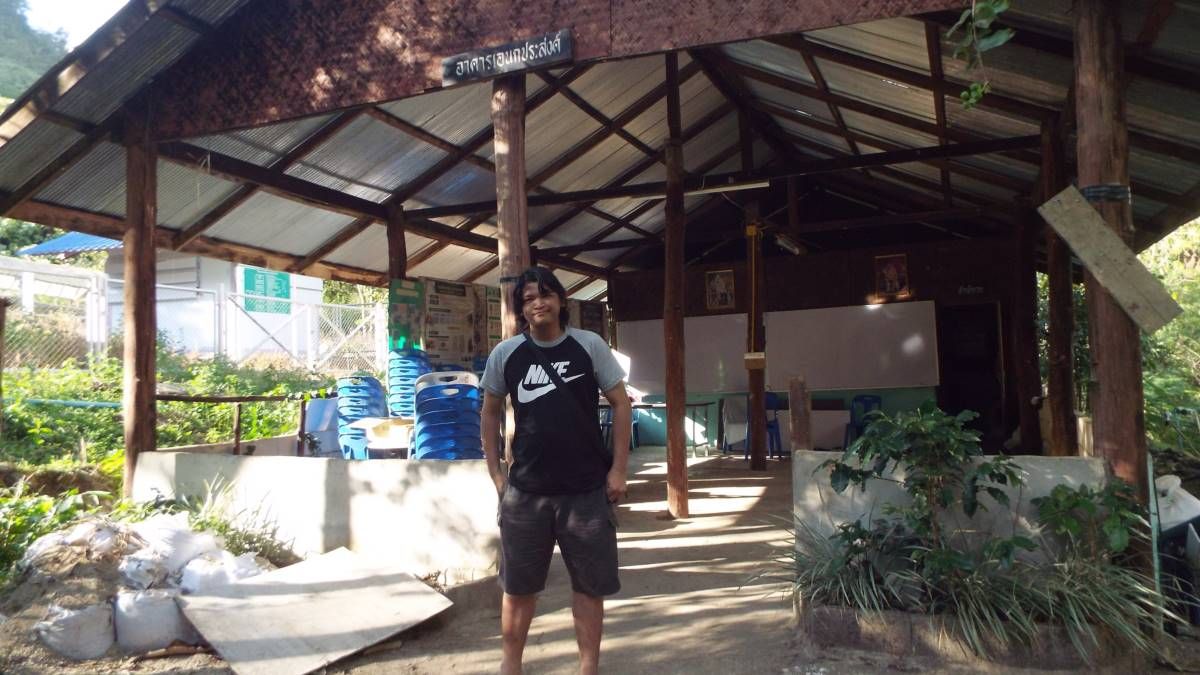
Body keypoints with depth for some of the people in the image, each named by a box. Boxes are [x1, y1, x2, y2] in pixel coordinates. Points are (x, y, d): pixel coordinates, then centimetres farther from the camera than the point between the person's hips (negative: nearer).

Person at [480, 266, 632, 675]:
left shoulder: (589, 346, -4)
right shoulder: (505, 354, -1)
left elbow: (620, 403, 0)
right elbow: (491, 412, 10)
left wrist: (618, 469, -4)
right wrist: (495, 473, 5)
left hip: (587, 489, -1)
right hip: (525, 491, 1)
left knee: (589, 584, 9)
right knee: (518, 585, 12)